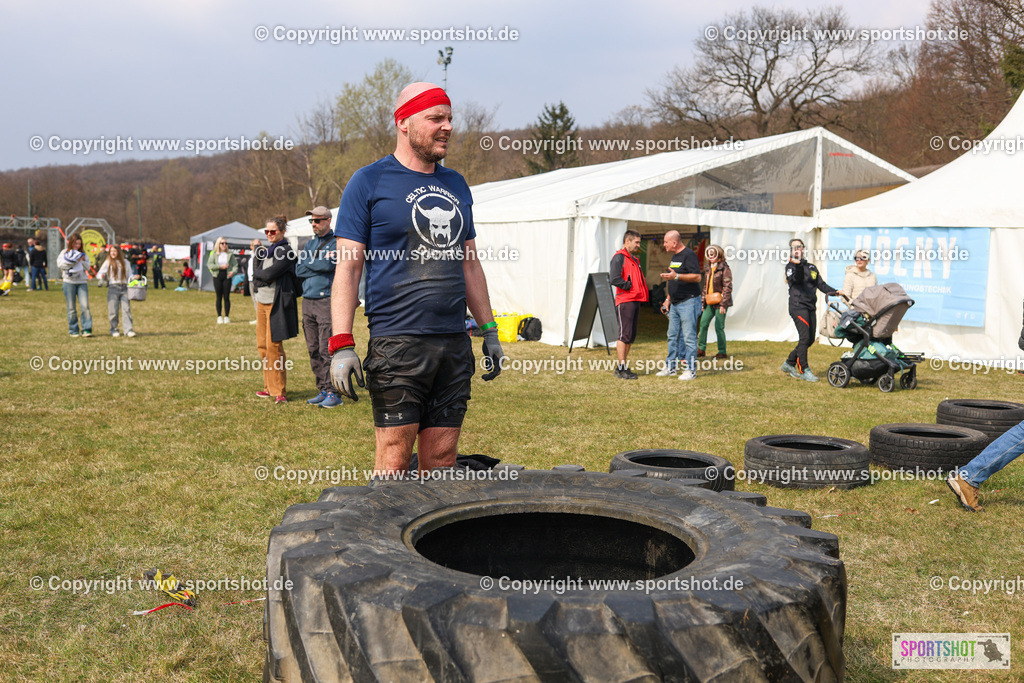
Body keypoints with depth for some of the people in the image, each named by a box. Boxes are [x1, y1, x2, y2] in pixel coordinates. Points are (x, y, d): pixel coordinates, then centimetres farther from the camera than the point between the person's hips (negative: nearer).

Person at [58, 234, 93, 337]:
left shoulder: (83, 254, 16)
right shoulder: (64, 253, 9)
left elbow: (87, 267, 8)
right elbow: (60, 264, -6)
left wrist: (81, 261, -9)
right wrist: (74, 261, -11)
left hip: (82, 282, 1)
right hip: (69, 282, -1)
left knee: (85, 306, -11)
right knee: (71, 308, 2)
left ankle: (86, 329, -10)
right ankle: (73, 330, 9)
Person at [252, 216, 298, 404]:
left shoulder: (286, 252, -9)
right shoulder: (266, 251, 17)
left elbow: (269, 274, -18)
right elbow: (255, 279, 12)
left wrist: (258, 273, 0)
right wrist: (263, 277, -7)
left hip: (276, 303, -8)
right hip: (262, 301, 8)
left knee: (274, 346, -9)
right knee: (262, 345, 10)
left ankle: (279, 392, -3)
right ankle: (270, 387, 20)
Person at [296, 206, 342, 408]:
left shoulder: (336, 243, -1)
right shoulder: (310, 244, 19)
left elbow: (329, 264, -17)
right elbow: (299, 270, 9)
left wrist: (307, 261, -2)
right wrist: (319, 266, -5)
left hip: (327, 300, -7)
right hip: (307, 301, 7)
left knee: (327, 349, -10)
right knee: (313, 349, 7)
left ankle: (334, 393, -5)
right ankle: (322, 390, 14)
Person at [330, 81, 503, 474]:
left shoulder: (456, 185, 17)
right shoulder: (369, 182, 0)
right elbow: (347, 267, -5)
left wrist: (489, 331, 17)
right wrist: (341, 344, -13)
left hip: (455, 343, 5)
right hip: (396, 343, -5)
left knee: (442, 461, 8)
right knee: (393, 462, -4)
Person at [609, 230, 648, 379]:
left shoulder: (633, 259, 23)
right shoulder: (619, 257, -7)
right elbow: (615, 279, -19)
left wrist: (642, 292, 11)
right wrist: (629, 286, -13)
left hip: (635, 301, 9)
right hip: (625, 301, -9)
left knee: (630, 336, 10)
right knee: (624, 334, -9)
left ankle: (622, 367, 16)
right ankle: (621, 368, -7)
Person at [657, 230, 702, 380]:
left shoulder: (689, 255, -12)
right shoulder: (674, 256, 18)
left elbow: (697, 277, -21)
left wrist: (676, 276, -27)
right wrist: (668, 299, 20)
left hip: (689, 302, -10)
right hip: (675, 303, 10)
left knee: (689, 337, -6)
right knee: (673, 336, 12)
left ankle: (691, 370, -1)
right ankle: (671, 367, 19)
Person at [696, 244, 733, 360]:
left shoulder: (724, 268, -9)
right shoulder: (707, 268, 13)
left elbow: (728, 287, -12)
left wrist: (723, 304, -16)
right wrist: (703, 301, 15)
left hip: (720, 302, -7)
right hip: (710, 302, 7)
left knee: (719, 327, -3)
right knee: (703, 324, 3)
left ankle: (722, 352, 7)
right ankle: (701, 349, 13)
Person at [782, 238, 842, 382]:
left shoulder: (812, 267, 19)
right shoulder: (790, 266, 0)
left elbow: (821, 284, 15)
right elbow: (797, 279, -20)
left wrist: (834, 292, 1)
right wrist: (797, 265, -38)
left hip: (810, 307, 7)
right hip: (798, 306, -7)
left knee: (810, 339, 8)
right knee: (804, 338, -13)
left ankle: (789, 363, 21)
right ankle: (804, 370, -6)